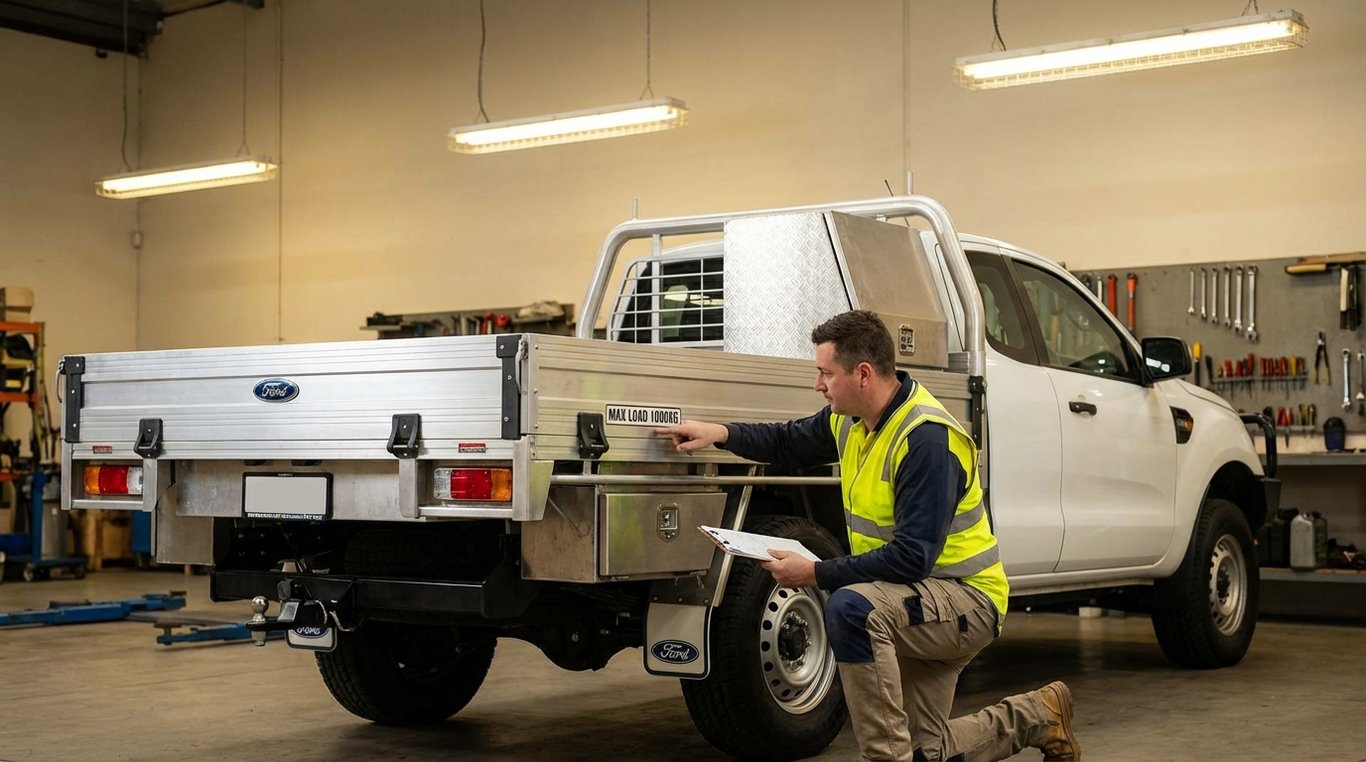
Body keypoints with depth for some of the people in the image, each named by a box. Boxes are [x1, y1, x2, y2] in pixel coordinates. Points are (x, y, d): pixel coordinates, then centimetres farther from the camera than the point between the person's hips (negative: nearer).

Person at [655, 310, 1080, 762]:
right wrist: (721, 434, 4)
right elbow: (791, 442, 21)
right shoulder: (851, 420, 2)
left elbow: (913, 558, -30)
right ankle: (1036, 716, 30)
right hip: (921, 602, 9)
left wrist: (815, 574, -28)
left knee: (851, 607, -36)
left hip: (967, 599, -9)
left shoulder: (928, 438, -26)